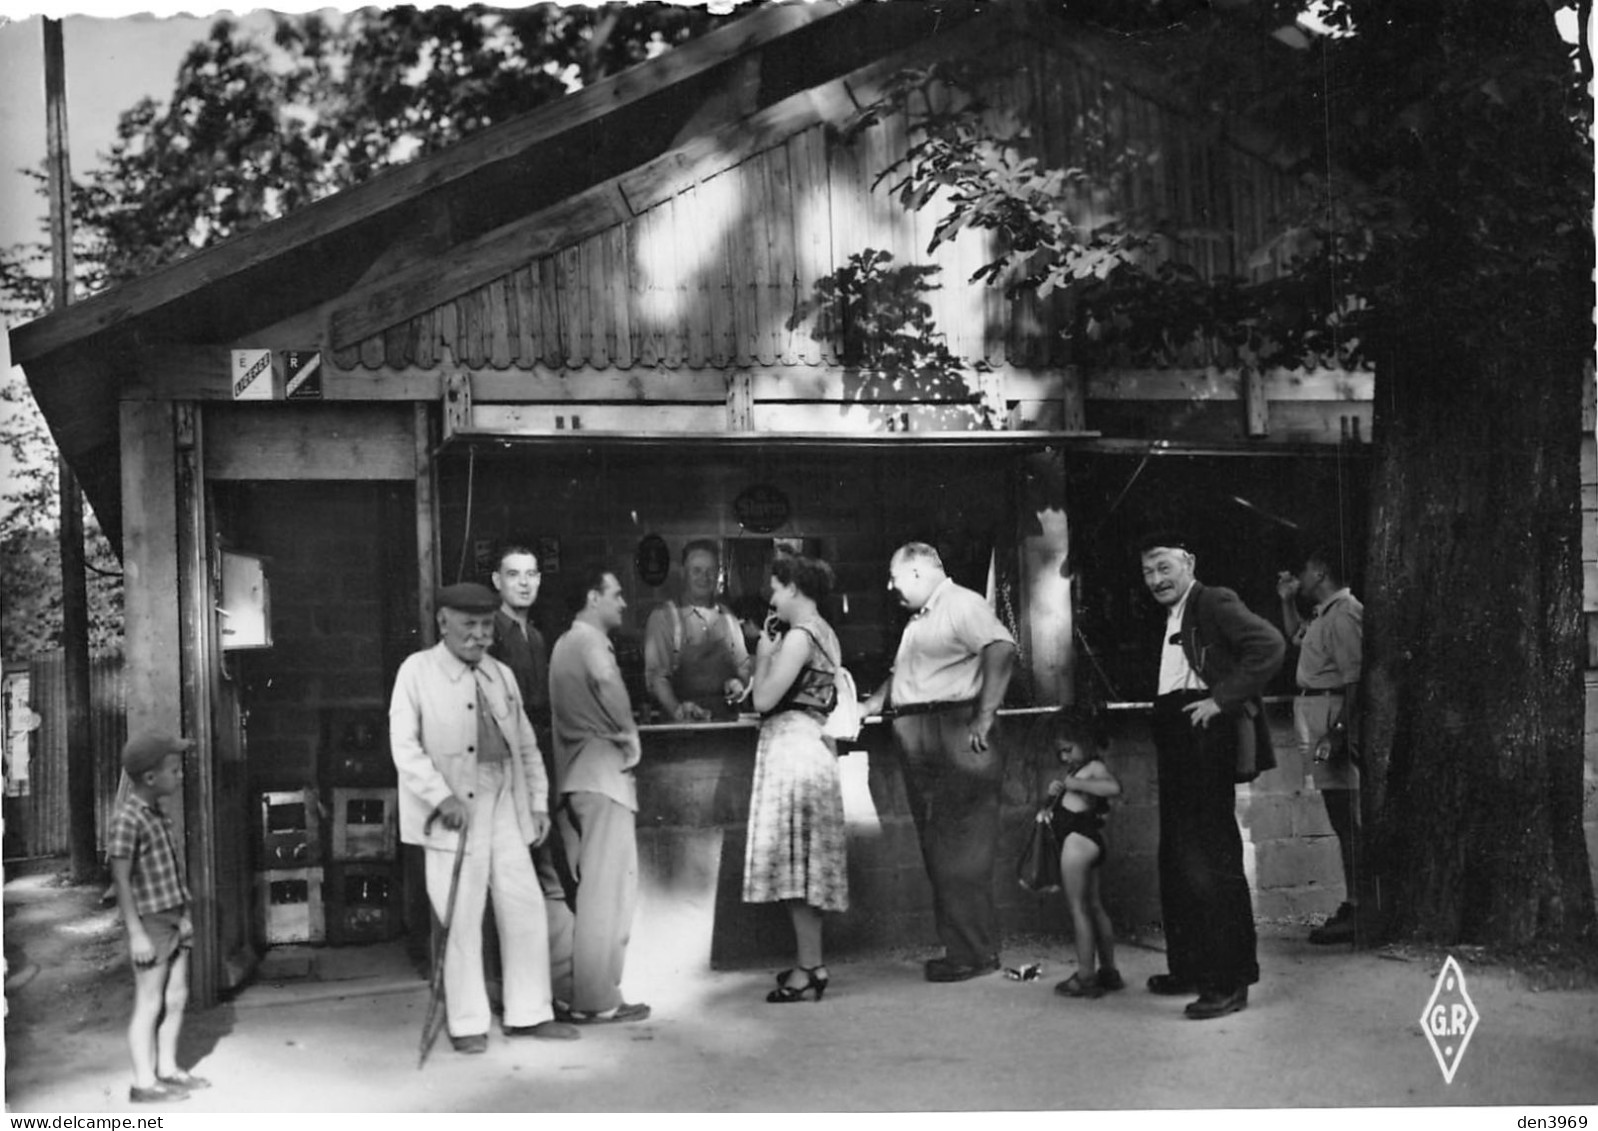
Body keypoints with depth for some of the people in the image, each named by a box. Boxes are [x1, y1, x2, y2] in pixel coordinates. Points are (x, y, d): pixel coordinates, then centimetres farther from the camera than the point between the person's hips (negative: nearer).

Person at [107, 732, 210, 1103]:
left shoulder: (158, 815, 10)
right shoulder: (127, 821, -18)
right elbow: (121, 879, -18)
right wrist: (136, 933, -20)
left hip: (174, 920, 8)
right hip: (150, 923, -8)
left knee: (176, 997, 13)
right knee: (149, 1004, -2)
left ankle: (167, 1070, 23)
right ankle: (144, 1083, 5)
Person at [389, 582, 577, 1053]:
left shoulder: (501, 675, 13)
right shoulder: (417, 671, -3)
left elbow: (526, 744, 18)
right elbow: (404, 746, -9)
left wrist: (539, 802, 11)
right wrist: (443, 798, -18)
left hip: (504, 804, 5)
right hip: (454, 810, -5)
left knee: (526, 907, 6)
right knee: (461, 918, -1)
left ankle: (528, 1013, 18)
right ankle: (467, 1023, 12)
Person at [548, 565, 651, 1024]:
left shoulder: (564, 643, 18)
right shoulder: (591, 642, -12)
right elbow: (607, 683, -33)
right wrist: (630, 736, -18)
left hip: (571, 775, 9)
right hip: (603, 773, -9)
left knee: (583, 888, 14)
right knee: (609, 890, -5)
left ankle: (569, 988, 17)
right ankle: (598, 1000, -3)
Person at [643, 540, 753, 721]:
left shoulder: (728, 618, 15)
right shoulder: (663, 618, 3)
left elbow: (744, 665, 24)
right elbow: (656, 675, -3)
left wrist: (740, 682, 2)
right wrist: (676, 709, -20)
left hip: (726, 718, 4)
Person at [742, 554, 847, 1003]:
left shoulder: (799, 635, -14)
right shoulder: (823, 633, 16)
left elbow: (764, 699, -16)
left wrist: (763, 653, -3)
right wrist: (772, 649, 13)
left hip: (792, 747, -10)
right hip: (810, 744, 10)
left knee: (795, 864, -7)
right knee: (806, 865, 12)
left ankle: (809, 970, -5)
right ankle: (810, 963, 17)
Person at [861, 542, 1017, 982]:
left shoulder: (962, 604, -6)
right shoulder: (919, 619, 24)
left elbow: (1002, 648, -20)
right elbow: (899, 678, 31)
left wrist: (985, 716, -24)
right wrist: (862, 708, 20)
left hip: (955, 739, -10)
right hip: (920, 742, 10)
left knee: (961, 850, -8)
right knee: (938, 851, 9)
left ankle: (974, 953, -3)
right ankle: (961, 947, 14)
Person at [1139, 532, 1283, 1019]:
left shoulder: (1215, 603, -7)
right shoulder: (1171, 619, 21)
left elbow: (1270, 645, -21)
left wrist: (1222, 699, -20)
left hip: (1206, 737, -10)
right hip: (1175, 738, 10)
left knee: (1212, 859, -10)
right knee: (1177, 860, 14)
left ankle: (1230, 982, -6)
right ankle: (1190, 967, 25)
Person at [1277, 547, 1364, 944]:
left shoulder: (1343, 613, -12)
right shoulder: (1324, 615, 18)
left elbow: (1354, 678, -20)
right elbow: (1296, 635, 41)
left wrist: (1340, 731, -24)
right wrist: (1287, 600, 27)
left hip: (1333, 716, -10)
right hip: (1318, 718, 10)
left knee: (1346, 820, -10)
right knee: (1344, 820, 10)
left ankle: (1356, 911, -10)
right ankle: (1353, 905, 14)